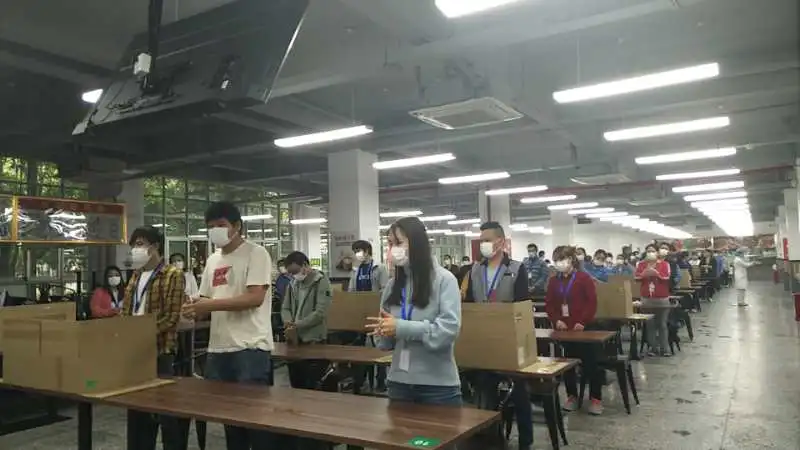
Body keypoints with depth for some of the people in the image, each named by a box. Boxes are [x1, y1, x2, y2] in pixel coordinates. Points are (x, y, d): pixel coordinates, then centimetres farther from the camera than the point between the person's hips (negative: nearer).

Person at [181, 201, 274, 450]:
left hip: (250, 347, -7)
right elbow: (207, 300, 18)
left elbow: (255, 298, -17)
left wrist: (211, 305, -20)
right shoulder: (212, 260, 16)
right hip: (218, 348, 7)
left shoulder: (256, 253, -6)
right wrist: (196, 307, -5)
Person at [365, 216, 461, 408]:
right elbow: (388, 340, 13)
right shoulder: (393, 284, 8)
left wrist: (401, 327, -20)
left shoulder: (444, 279, -7)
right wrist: (383, 330, -10)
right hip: (399, 381, 5)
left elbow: (449, 329, -19)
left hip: (438, 383, -5)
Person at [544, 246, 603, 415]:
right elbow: (549, 304, 7)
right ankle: (572, 396, 23)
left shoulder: (584, 278, -6)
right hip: (562, 328, 5)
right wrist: (556, 320, -8)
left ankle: (596, 398, 11)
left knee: (589, 363, 1)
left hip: (582, 328, -4)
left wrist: (583, 322, -16)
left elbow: (592, 302, -9)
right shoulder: (553, 281, 7)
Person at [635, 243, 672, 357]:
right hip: (646, 299, 2)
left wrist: (656, 273, -21)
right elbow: (635, 278, -1)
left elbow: (667, 278, -10)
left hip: (662, 299, -2)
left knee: (662, 324, 3)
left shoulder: (664, 264, 1)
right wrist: (644, 274, -17)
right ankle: (653, 347, 13)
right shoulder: (641, 264, 7)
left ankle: (664, 348, 9)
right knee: (650, 325, 6)